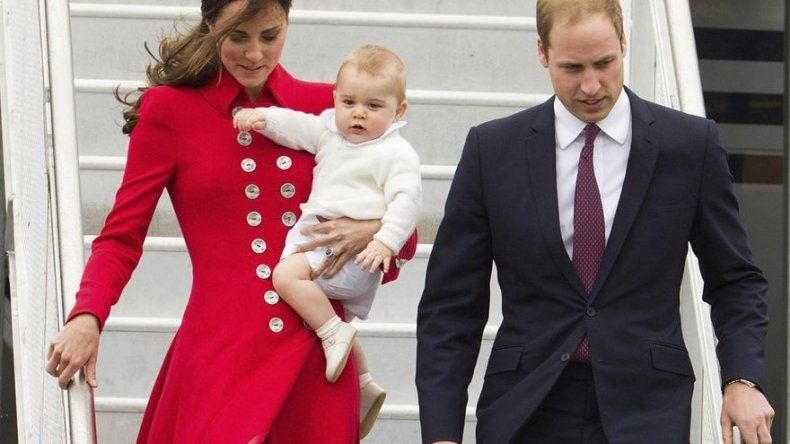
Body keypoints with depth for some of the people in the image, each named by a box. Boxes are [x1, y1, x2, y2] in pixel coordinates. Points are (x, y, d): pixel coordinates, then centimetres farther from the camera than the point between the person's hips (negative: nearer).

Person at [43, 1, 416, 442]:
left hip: (315, 353, 2)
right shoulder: (170, 109, 4)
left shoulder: (324, 104, 10)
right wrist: (87, 318, -14)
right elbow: (121, 237, 3)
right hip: (220, 352, -2)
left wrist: (370, 232, -6)